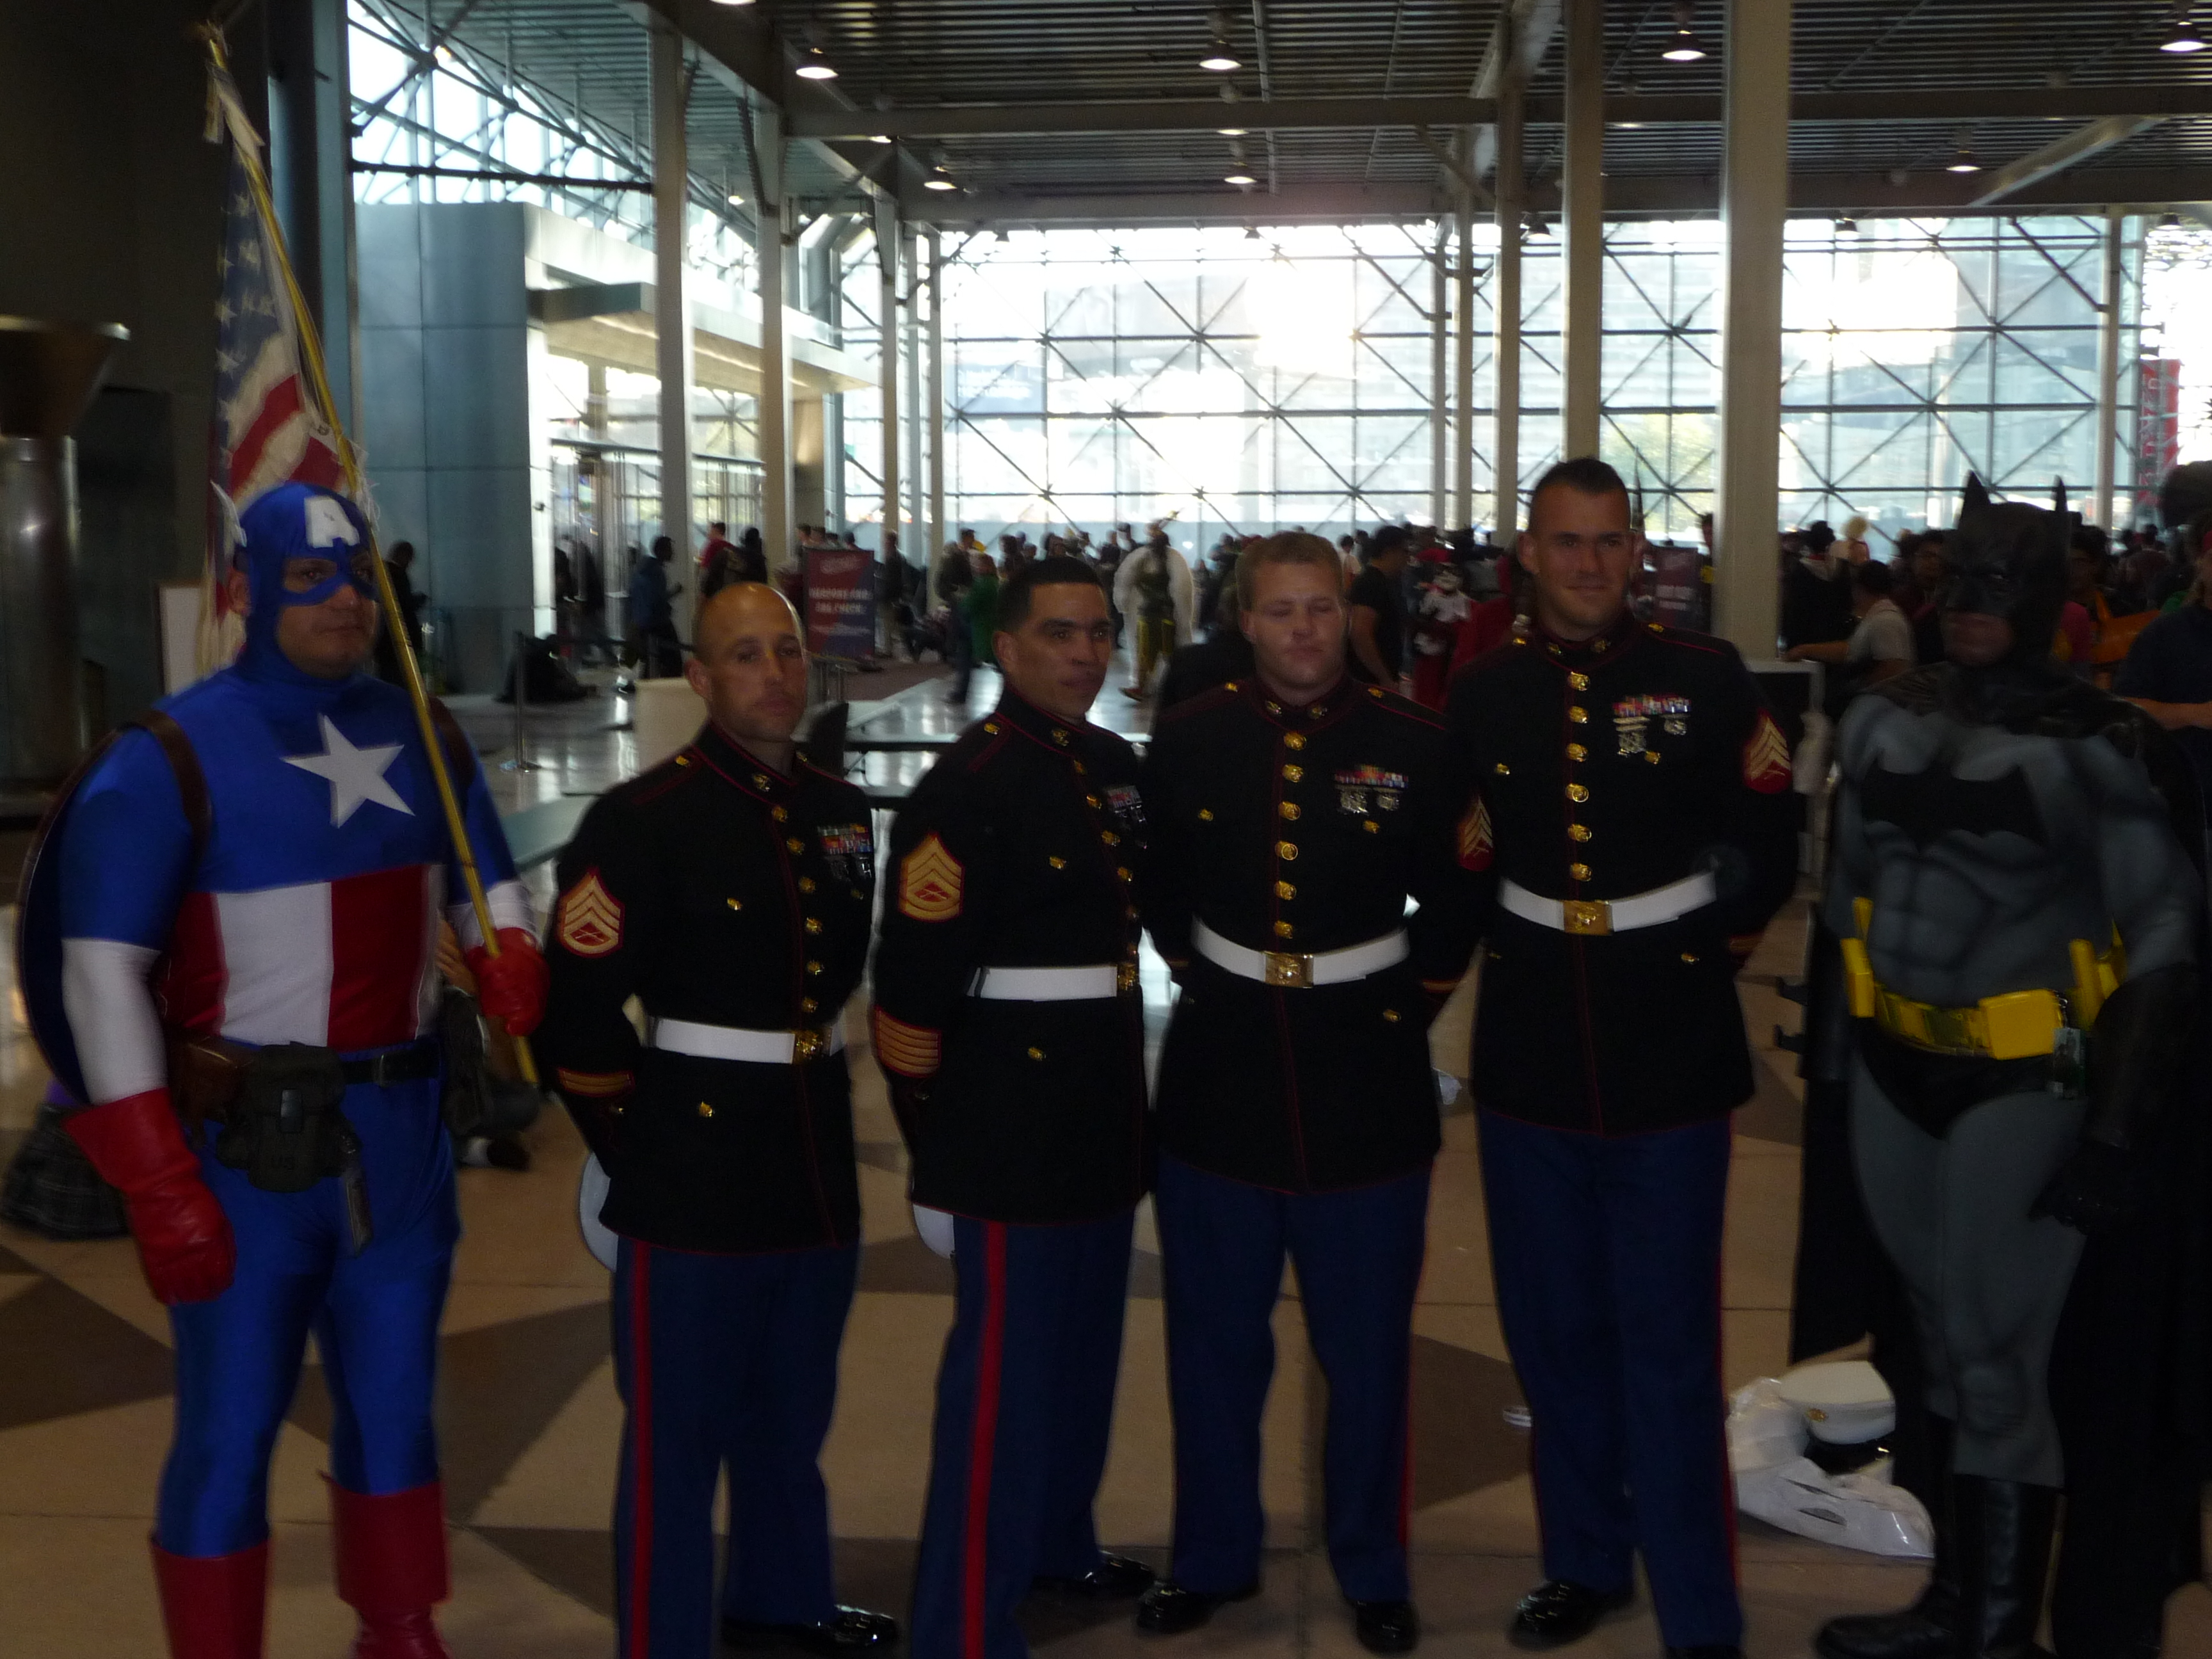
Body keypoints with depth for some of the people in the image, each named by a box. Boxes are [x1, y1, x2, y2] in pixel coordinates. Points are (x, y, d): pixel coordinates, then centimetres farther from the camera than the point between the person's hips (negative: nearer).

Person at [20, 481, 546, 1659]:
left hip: (400, 1132, 5)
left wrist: (512, 964, -9)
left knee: (393, 1408, 18)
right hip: (246, 1143, -5)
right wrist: (157, 1186, -17)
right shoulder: (172, 757, -10)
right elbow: (100, 973, -12)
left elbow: (487, 887, 16)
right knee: (229, 1439, 3)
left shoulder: (423, 740, 6)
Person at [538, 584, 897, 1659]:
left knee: (793, 1409, 23)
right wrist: (632, 1151, -9)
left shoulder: (840, 811, 7)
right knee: (680, 1432, 4)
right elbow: (579, 1009, -16)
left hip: (819, 1163, 7)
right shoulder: (642, 819, -14)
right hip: (695, 1176, -6)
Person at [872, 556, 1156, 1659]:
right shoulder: (967, 786, -17)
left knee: (1085, 1346, 22)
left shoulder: (1115, 765, 8)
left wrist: (1123, 1089, 18)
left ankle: (1054, 1541, 42)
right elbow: (914, 982, -20)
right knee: (1005, 1365, -1)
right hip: (1012, 1125, -8)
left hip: (1103, 1113, 8)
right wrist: (934, 1152, -17)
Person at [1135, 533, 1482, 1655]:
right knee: (1215, 1342, 13)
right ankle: (1212, 1558, 30)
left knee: (1367, 1349, 9)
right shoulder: (1188, 740, -1)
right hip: (1221, 1079, 2)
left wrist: (1407, 1005, 1)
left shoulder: (1412, 744, -5)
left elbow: (1454, 906, 5)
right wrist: (1203, 983, 9)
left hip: (1367, 1085, -1)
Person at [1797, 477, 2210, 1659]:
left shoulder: (2100, 748, -12)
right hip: (1891, 1073, 6)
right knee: (1931, 1340, 16)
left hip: (2022, 1080, -6)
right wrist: (1832, 1061, 14)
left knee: (1995, 1359, 1)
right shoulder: (1883, 723, 5)